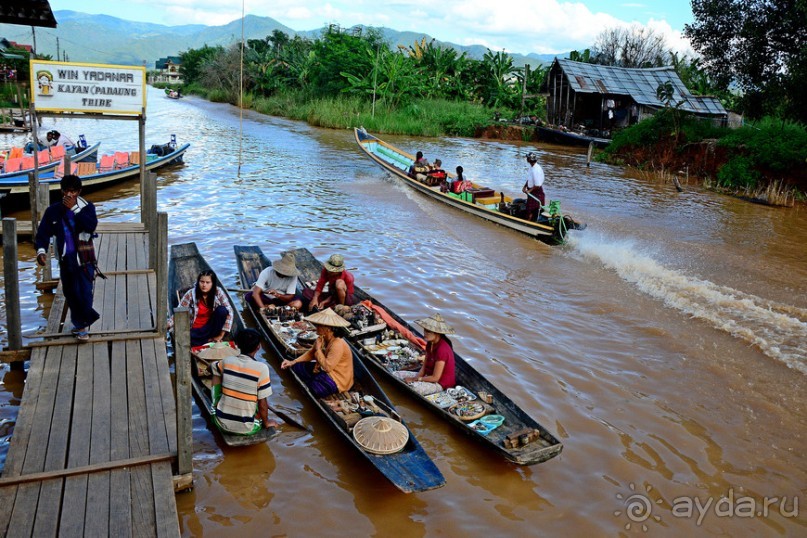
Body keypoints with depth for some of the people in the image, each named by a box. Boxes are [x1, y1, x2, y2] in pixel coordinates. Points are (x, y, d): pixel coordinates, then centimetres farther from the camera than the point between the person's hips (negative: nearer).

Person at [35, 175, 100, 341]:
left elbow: (91, 226, -22)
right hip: (66, 259, 3)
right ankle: (81, 324, 28)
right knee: (71, 293, 12)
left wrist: (73, 209, -21)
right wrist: (41, 250, -20)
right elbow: (43, 232, -2)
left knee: (85, 292, -7)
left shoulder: (87, 207, -5)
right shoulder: (53, 211, 0)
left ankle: (82, 324, 9)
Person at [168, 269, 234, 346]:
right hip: (196, 330, -1)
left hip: (211, 328, 1)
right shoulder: (191, 294, -11)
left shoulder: (218, 292, -11)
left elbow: (229, 311, -14)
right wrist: (167, 325, -29)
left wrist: (221, 335, -16)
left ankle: (214, 339, -9)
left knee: (222, 310, -26)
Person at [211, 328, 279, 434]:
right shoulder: (261, 368, -18)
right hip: (246, 429, -2)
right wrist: (266, 423, 5)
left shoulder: (227, 361, -6)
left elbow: (214, 368, 20)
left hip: (222, 424, 2)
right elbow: (262, 404, -12)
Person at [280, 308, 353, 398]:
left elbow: (327, 367, -33)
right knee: (296, 367, 4)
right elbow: (311, 353, 9)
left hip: (337, 380, -8)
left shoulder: (338, 345, -30)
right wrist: (293, 362, -1)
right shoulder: (322, 338, -4)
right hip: (325, 371, 9)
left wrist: (318, 348, -25)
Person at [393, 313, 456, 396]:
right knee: (396, 375, 3)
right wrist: (416, 378, -11)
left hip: (441, 383, -9)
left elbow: (435, 378, -23)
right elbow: (424, 366, 8)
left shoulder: (442, 349, -26)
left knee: (413, 388, -36)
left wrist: (415, 379, -15)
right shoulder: (430, 344, 2)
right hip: (429, 376, 9)